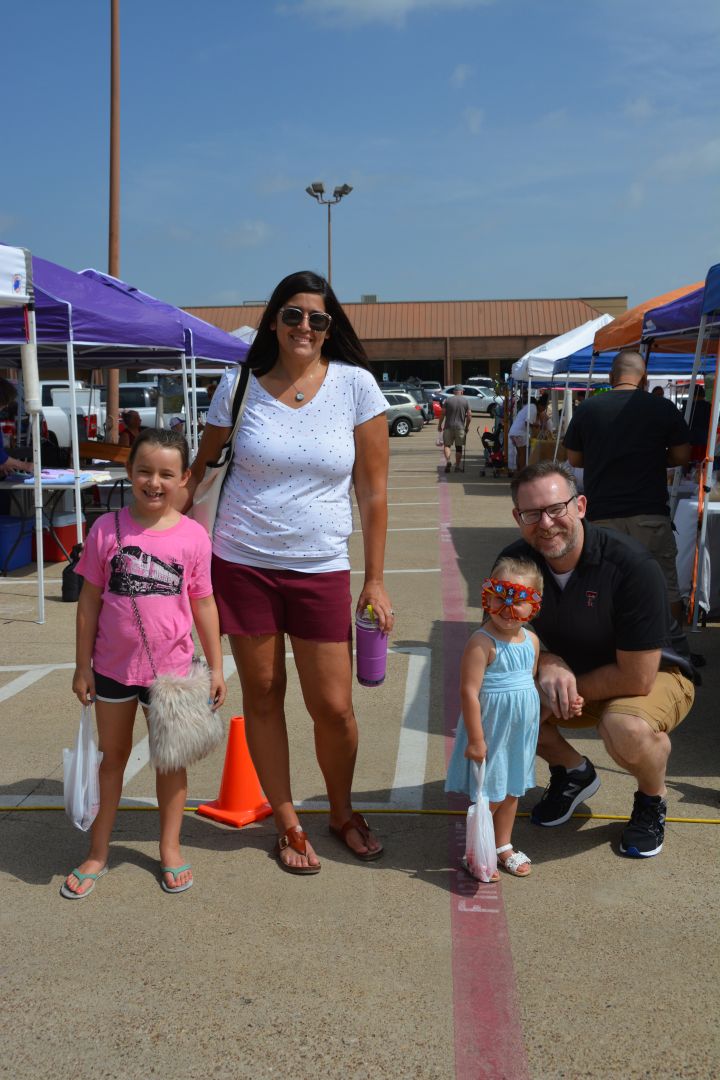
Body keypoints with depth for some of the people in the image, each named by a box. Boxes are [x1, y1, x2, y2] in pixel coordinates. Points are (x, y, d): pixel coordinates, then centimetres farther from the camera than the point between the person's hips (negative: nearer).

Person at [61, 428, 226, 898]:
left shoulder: (193, 536, -9)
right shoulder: (107, 529, -8)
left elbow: (203, 604, -1)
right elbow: (90, 599, -3)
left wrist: (216, 666, 0)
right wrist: (83, 665, -2)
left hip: (170, 667, -1)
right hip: (113, 666, 1)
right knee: (112, 754, 17)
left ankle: (171, 848, 32)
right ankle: (98, 851, 32)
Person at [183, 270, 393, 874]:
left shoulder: (355, 384, -3)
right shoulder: (240, 386, 0)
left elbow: (373, 490, -1)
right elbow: (198, 469, 12)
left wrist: (375, 580, -1)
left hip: (321, 568, -1)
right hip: (242, 562, 1)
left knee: (333, 707, 1)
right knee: (262, 695, 9)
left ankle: (343, 813, 30)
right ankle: (288, 823, 29)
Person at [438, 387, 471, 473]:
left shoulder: (447, 400, 0)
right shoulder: (465, 401, 3)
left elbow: (442, 414, -2)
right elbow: (469, 416, 2)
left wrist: (439, 425, 8)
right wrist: (467, 427, 13)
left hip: (449, 426, -1)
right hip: (460, 427, 1)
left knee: (447, 445, 6)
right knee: (459, 447, 8)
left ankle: (447, 461, -17)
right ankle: (457, 466, 8)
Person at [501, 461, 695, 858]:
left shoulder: (633, 566, -31)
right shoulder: (514, 561, -16)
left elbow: (637, 678, -29)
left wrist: (569, 687, -20)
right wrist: (545, 665, -27)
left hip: (655, 676, -5)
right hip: (572, 676, 5)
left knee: (626, 728, -38)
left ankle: (653, 799, 1)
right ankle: (573, 771, 12)